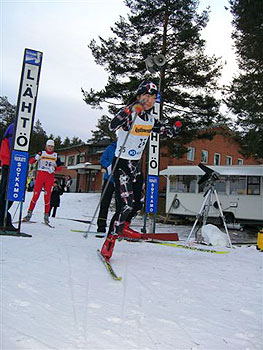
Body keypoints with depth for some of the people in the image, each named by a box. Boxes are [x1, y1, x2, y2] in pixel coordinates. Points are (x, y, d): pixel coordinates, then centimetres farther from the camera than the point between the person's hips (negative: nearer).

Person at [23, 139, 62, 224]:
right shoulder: (41, 153, 6)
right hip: (40, 175, 0)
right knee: (35, 195, -5)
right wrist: (35, 158, -21)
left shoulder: (56, 156, 10)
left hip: (50, 177, 1)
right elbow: (31, 161, -1)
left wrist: (54, 168, -10)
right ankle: (29, 213, 4)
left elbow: (60, 167, 10)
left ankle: (46, 215, 3)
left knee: (47, 196, -3)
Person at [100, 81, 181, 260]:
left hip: (136, 165, 8)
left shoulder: (151, 120, 5)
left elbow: (169, 131, 19)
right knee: (126, 205, -16)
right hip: (121, 164, -8)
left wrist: (175, 129, -3)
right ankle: (109, 241, -2)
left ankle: (121, 227, 40)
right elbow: (113, 125, -38)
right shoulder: (130, 115, -16)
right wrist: (134, 108, -47)